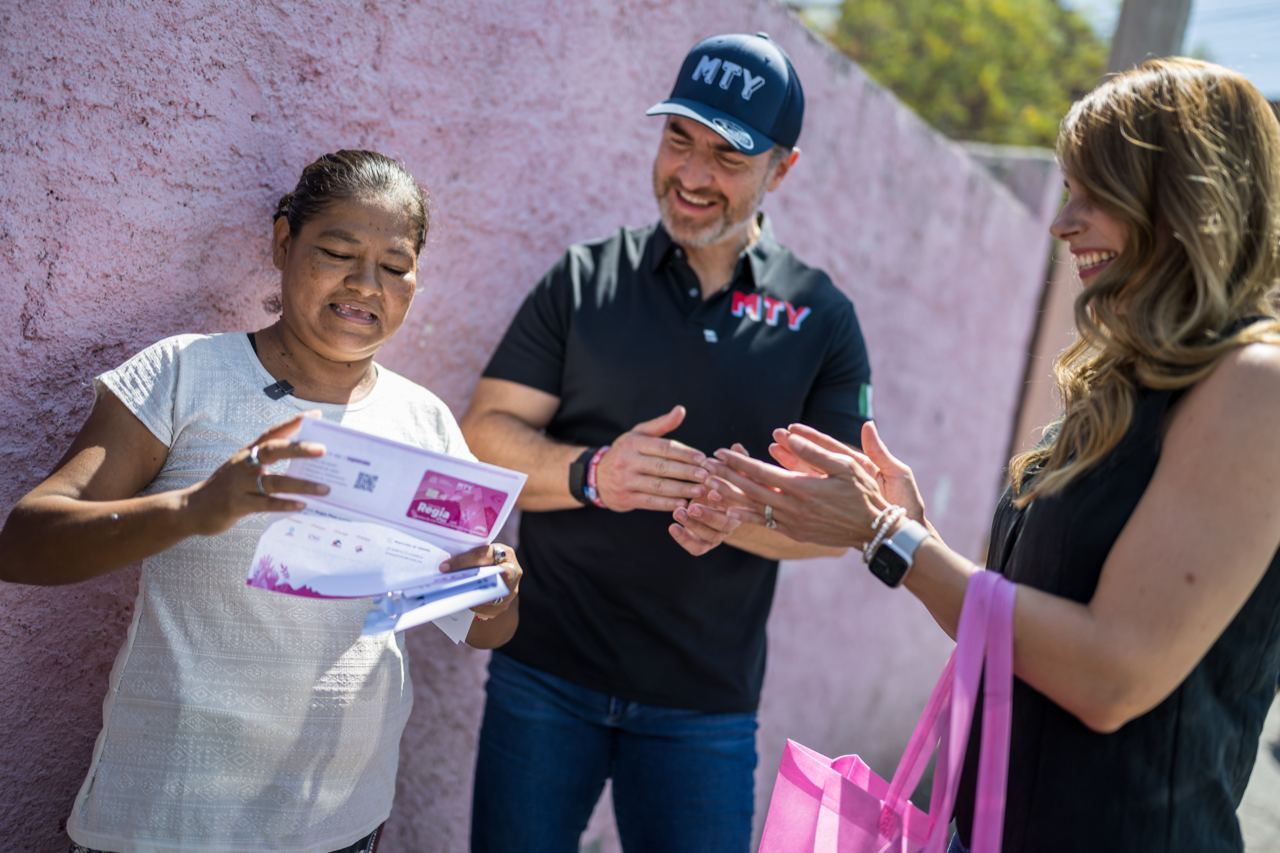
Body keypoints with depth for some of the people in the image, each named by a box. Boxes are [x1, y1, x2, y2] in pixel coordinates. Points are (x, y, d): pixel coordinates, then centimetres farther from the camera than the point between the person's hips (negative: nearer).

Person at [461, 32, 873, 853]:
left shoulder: (821, 319, 1)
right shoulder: (586, 278, 2)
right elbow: (484, 437, -2)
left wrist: (741, 518, -23)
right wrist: (592, 475, -22)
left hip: (705, 706, 0)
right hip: (545, 672, 0)